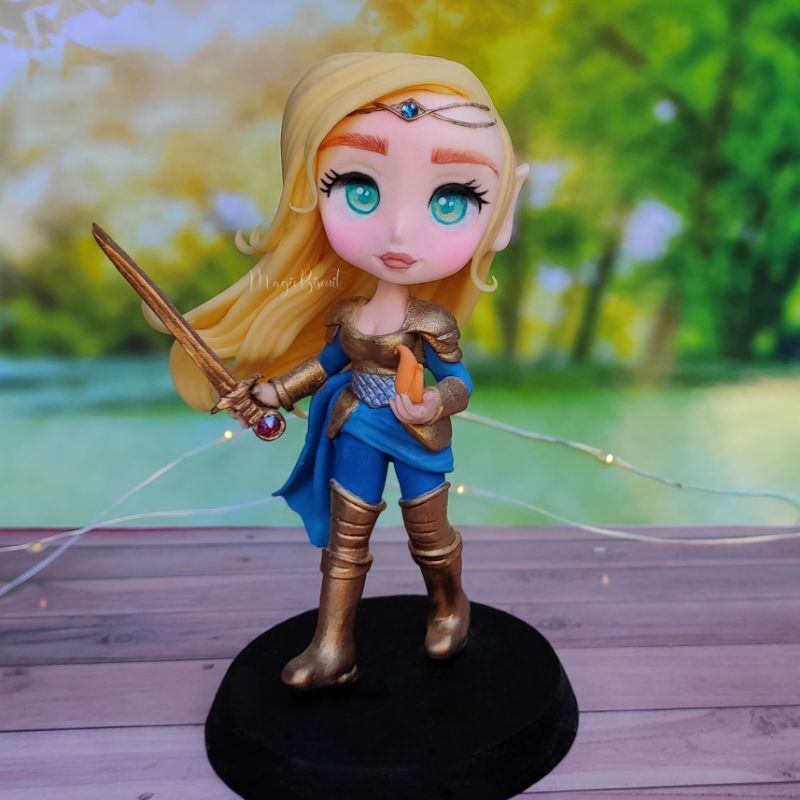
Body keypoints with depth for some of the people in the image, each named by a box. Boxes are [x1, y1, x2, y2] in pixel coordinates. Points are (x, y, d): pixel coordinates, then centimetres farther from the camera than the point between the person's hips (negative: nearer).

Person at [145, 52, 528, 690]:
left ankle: (450, 608, 47)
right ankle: (333, 650, 27)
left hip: (420, 441, -3)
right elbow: (325, 363, 6)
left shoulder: (434, 322, -20)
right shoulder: (344, 312, -11)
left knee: (431, 538, 18)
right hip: (356, 437, 3)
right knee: (344, 542, 12)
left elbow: (460, 382, -14)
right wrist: (268, 391, 3)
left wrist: (435, 405, -34)